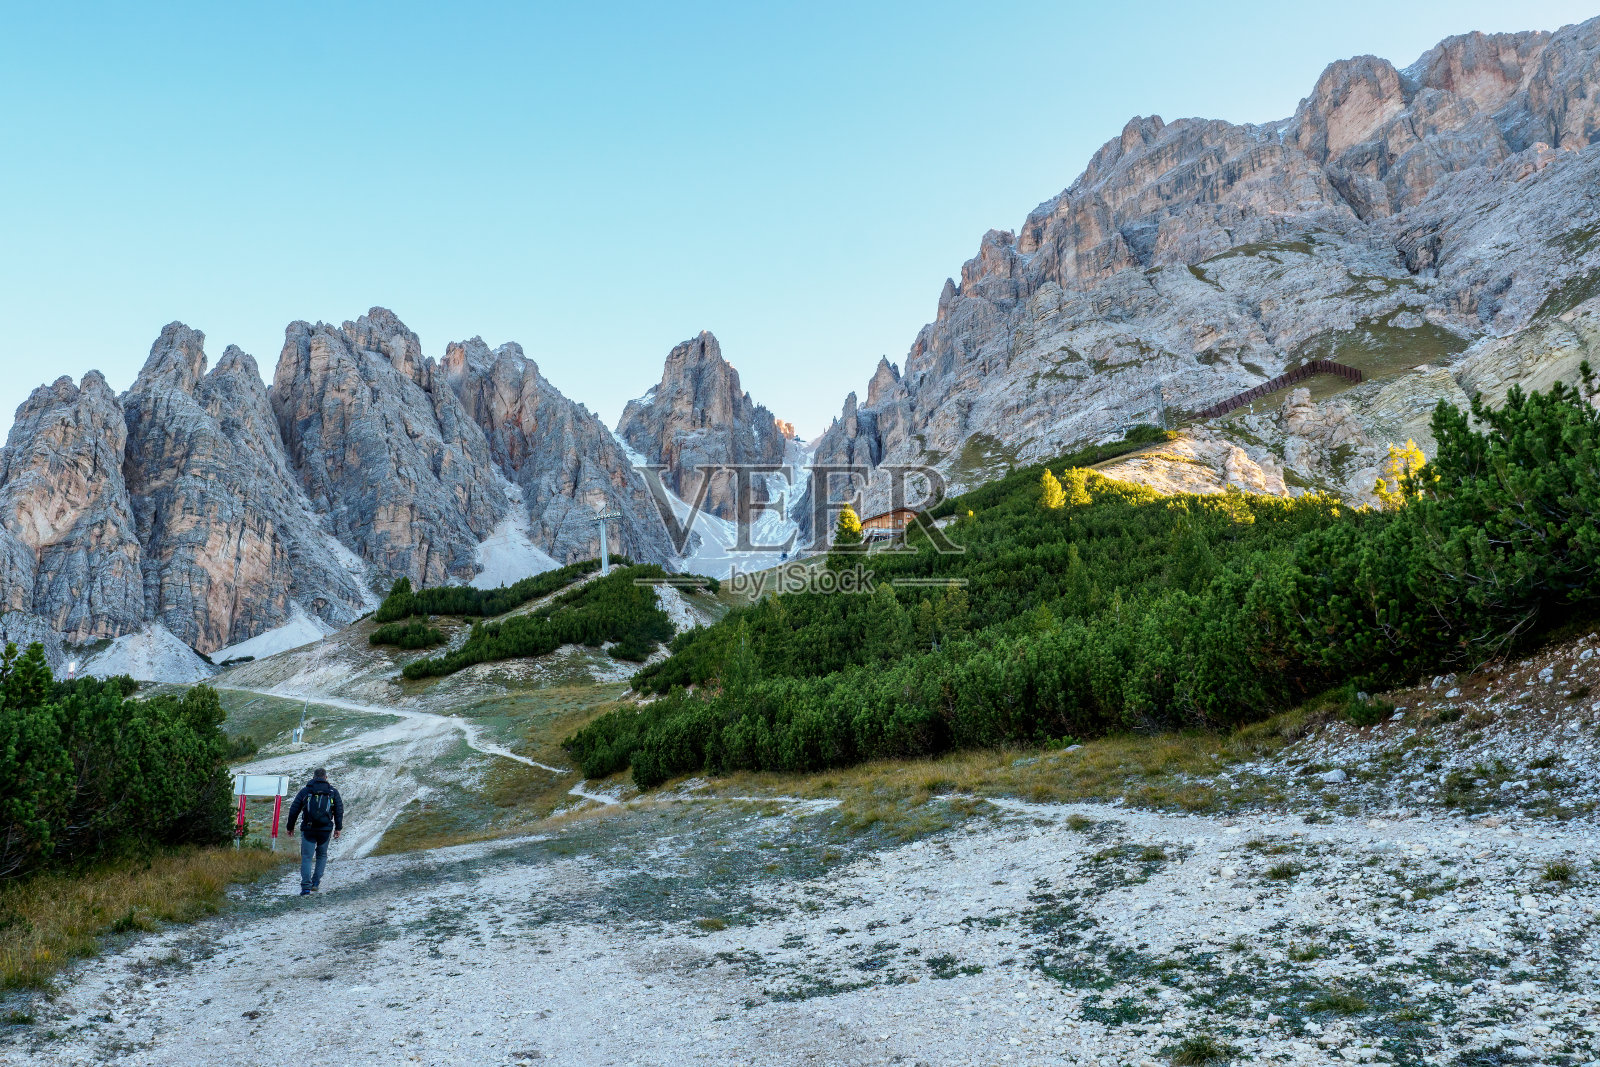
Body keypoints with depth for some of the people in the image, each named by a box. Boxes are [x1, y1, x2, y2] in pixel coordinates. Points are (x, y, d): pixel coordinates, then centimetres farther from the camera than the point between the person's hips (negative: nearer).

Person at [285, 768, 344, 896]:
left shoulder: (304, 791, 7)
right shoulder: (333, 792, 8)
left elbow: (294, 810, 7)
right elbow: (339, 810, 6)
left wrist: (290, 827, 17)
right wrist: (338, 828, 11)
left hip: (308, 829, -1)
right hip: (325, 829, 1)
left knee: (306, 857, 1)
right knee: (322, 856, 19)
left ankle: (306, 887, -10)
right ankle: (315, 882, 14)